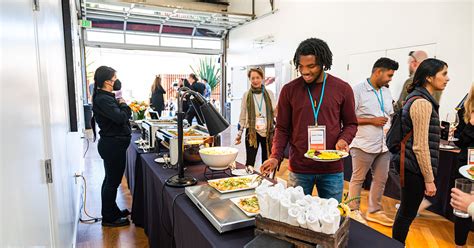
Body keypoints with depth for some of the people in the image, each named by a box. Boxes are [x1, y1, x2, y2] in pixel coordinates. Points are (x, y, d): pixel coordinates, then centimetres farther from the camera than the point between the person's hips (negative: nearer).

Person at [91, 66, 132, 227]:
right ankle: (109, 218, 16)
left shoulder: (106, 97, 12)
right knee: (113, 181, 1)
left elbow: (123, 115, 12)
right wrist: (123, 104, -10)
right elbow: (121, 118, -26)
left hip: (112, 144, 11)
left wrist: (121, 105, -3)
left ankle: (113, 211, 37)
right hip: (112, 145, -11)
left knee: (111, 179, 20)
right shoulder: (103, 99, -20)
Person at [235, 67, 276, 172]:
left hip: (267, 131, 1)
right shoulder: (246, 95, 1)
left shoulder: (269, 93, 3)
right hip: (251, 132, -1)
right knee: (250, 161, -3)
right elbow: (242, 116, 5)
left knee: (266, 161, 10)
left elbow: (274, 112, 7)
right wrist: (240, 133, 4)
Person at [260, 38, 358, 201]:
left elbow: (350, 124, 9)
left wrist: (344, 139, -12)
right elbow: (282, 128, 2)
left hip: (332, 170, 1)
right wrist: (276, 157, -11)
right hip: (298, 169, 0)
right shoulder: (289, 90, -2)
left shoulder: (342, 89, 0)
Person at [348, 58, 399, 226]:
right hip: (364, 145, -7)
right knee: (358, 179, 6)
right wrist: (372, 120, -16)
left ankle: (374, 211, 30)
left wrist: (389, 129, 5)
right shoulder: (358, 90, -11)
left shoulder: (386, 92, 12)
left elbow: (390, 115, 22)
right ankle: (353, 211, 23)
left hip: (383, 145, 7)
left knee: (381, 179, 14)